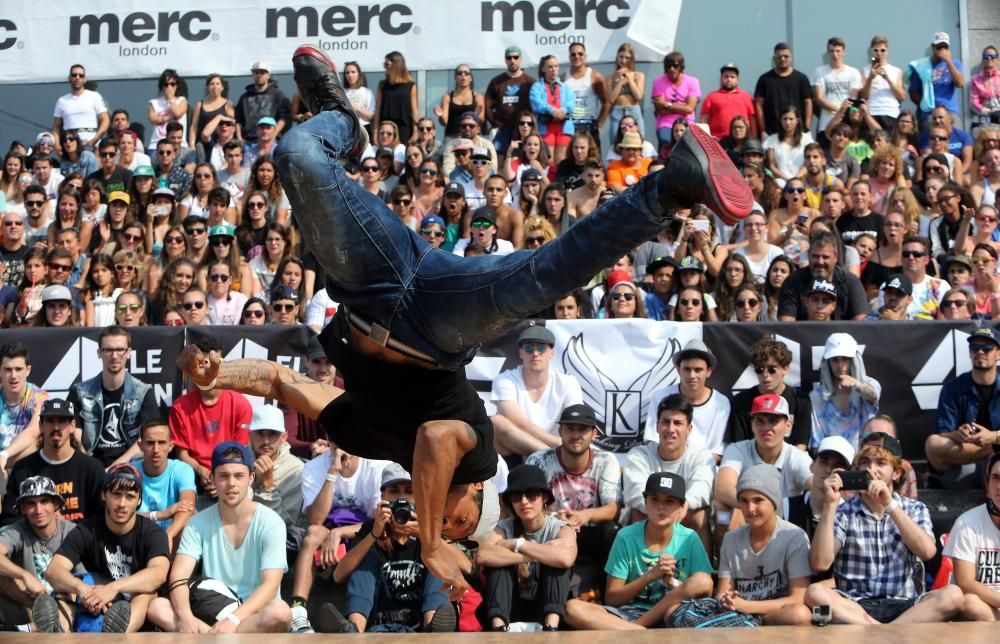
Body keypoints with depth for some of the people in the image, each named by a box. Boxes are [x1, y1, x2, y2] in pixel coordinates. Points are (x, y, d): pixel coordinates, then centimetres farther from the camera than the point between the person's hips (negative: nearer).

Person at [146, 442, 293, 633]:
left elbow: (270, 586, -15)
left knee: (280, 612, -37)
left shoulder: (270, 522, -6)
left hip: (255, 613, -3)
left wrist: (233, 620, -32)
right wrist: (185, 616, -31)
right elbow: (179, 576, -9)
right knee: (156, 607, -24)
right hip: (210, 612, 3)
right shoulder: (199, 523, 2)